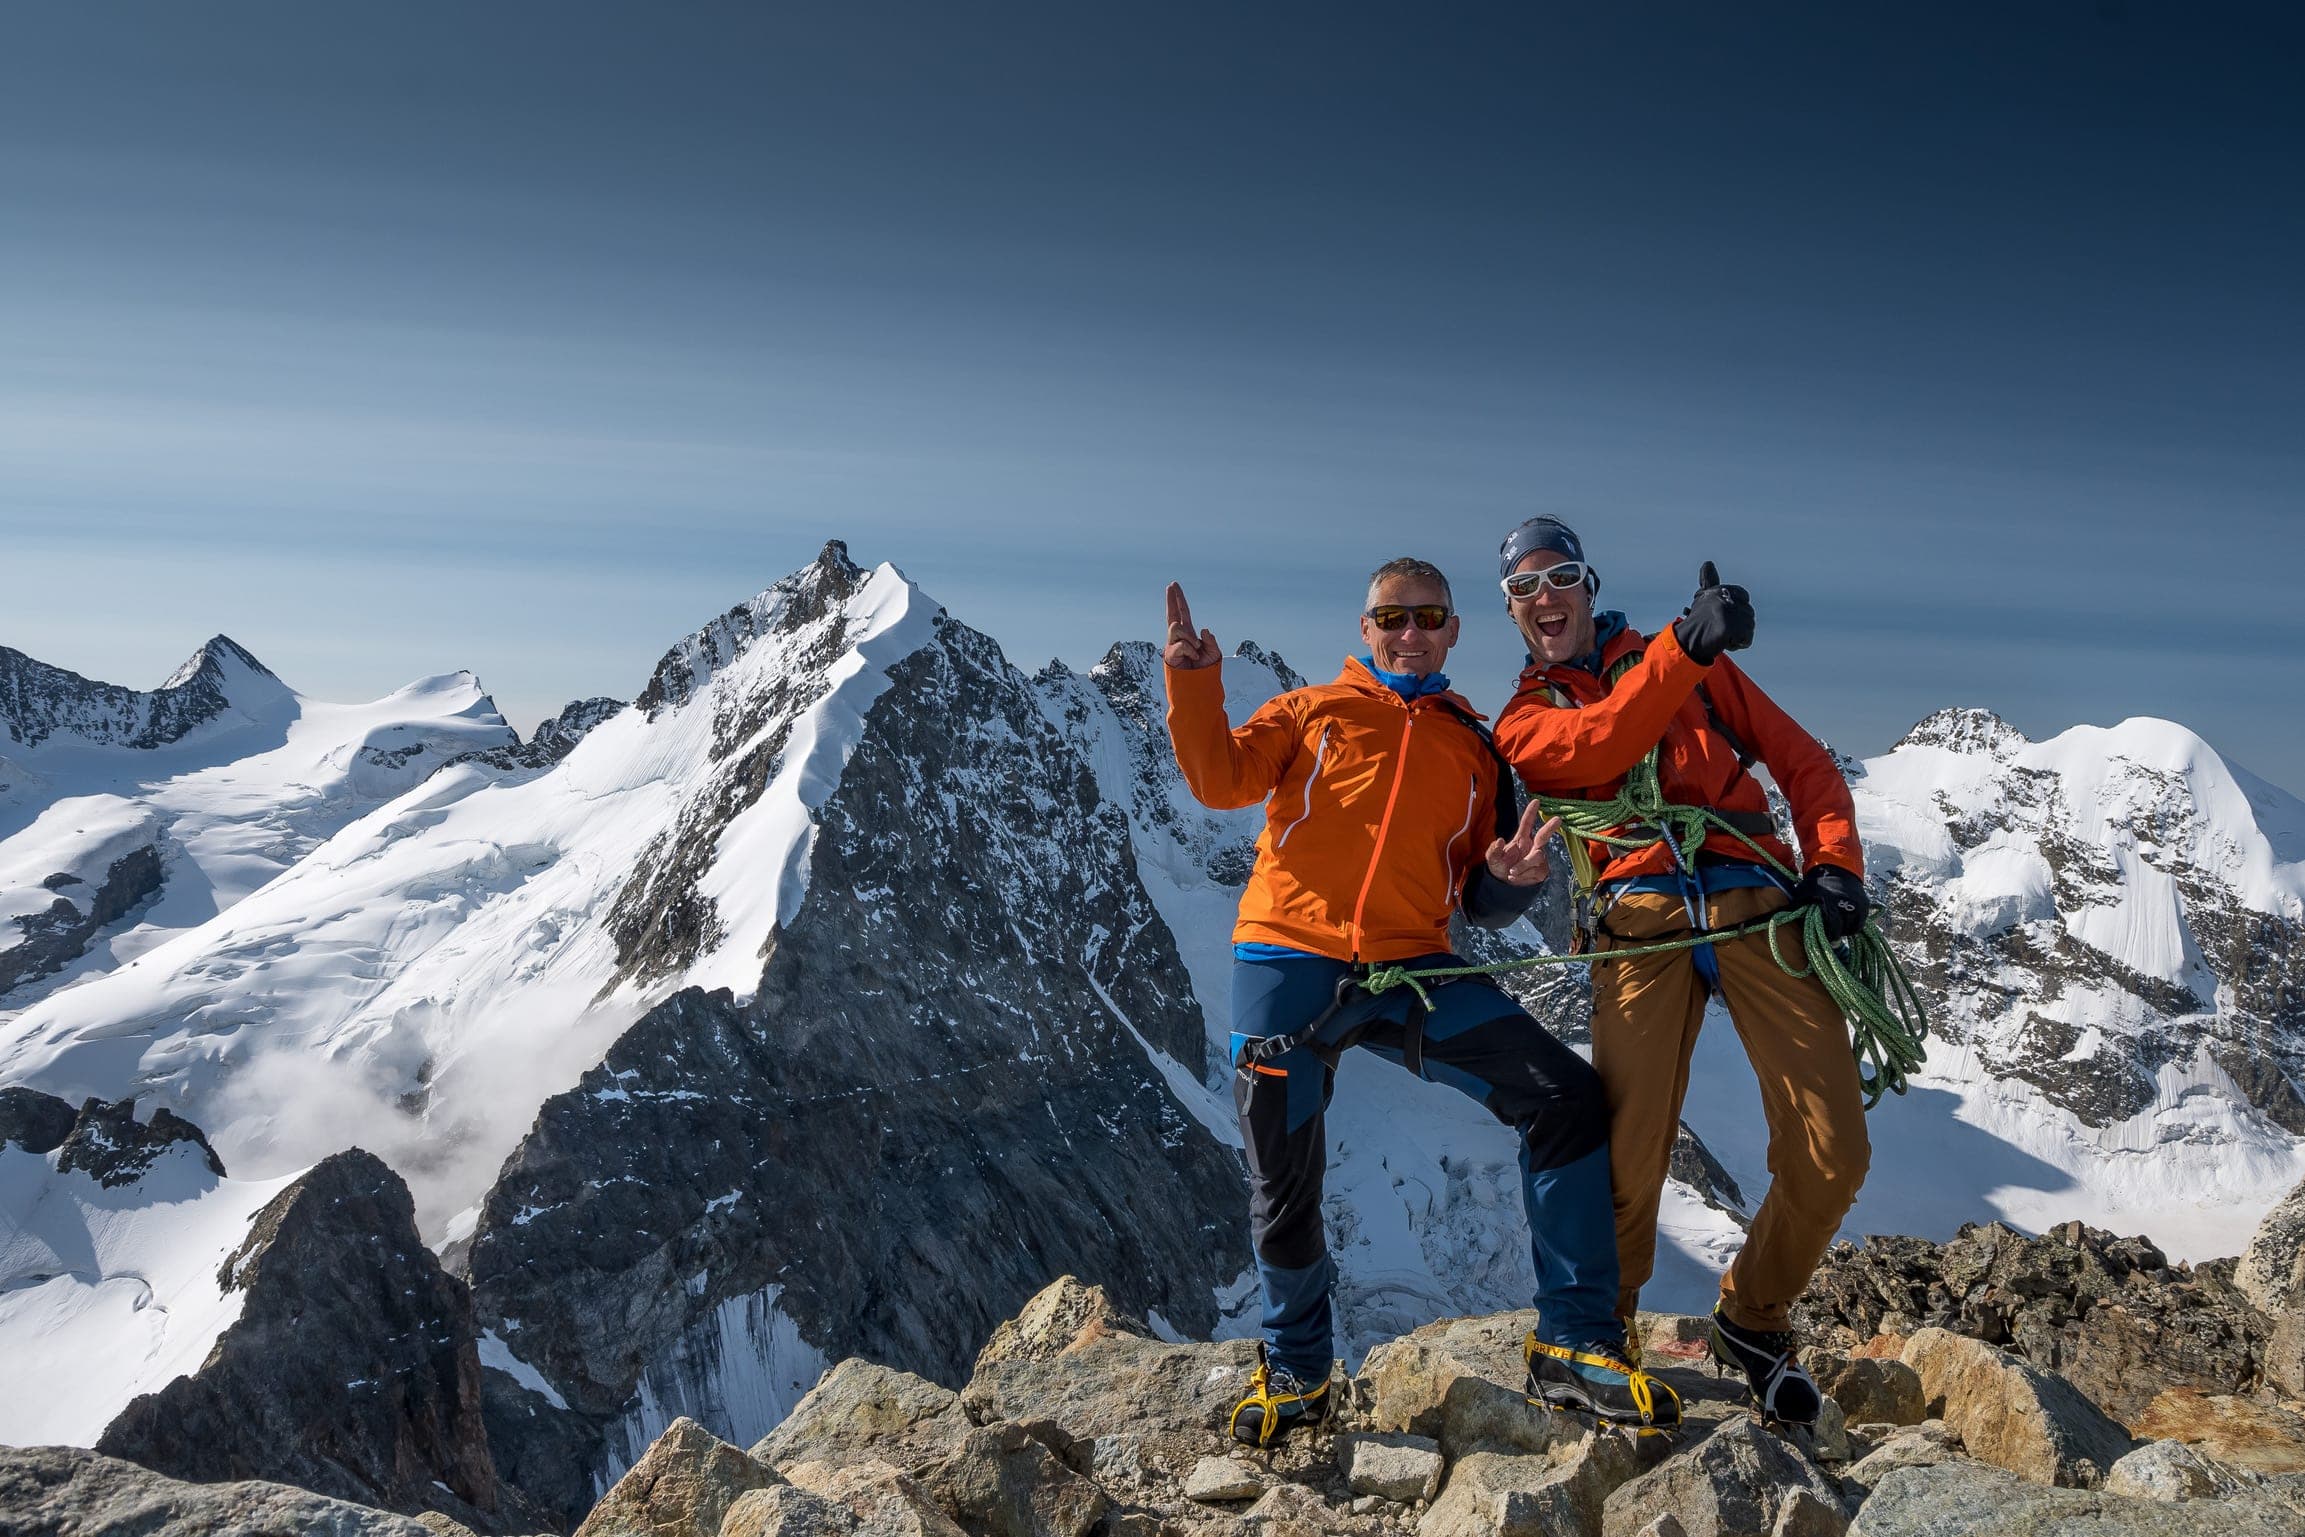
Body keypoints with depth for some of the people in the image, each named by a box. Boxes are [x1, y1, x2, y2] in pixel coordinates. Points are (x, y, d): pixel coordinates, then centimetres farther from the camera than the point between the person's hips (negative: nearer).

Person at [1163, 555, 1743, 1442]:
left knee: (1566, 1099, -10)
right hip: (1289, 962, -2)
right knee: (1282, 1186, 0)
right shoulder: (1314, 711, 11)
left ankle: (1572, 1347, -1)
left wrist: (1510, 882, -6)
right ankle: (1294, 1368, 27)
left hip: (1410, 970, 2)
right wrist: (1193, 686, -19)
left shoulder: (1474, 749, 17)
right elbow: (1221, 779, -5)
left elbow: (1478, 905, 17)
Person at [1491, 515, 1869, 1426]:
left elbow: (1803, 762, 19)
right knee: (1626, 1160, -13)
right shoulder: (1525, 720, 16)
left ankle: (1752, 1321, 20)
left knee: (1832, 1155, -6)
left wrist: (1834, 865, 3)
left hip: (1758, 904, 2)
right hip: (1643, 919, -2)